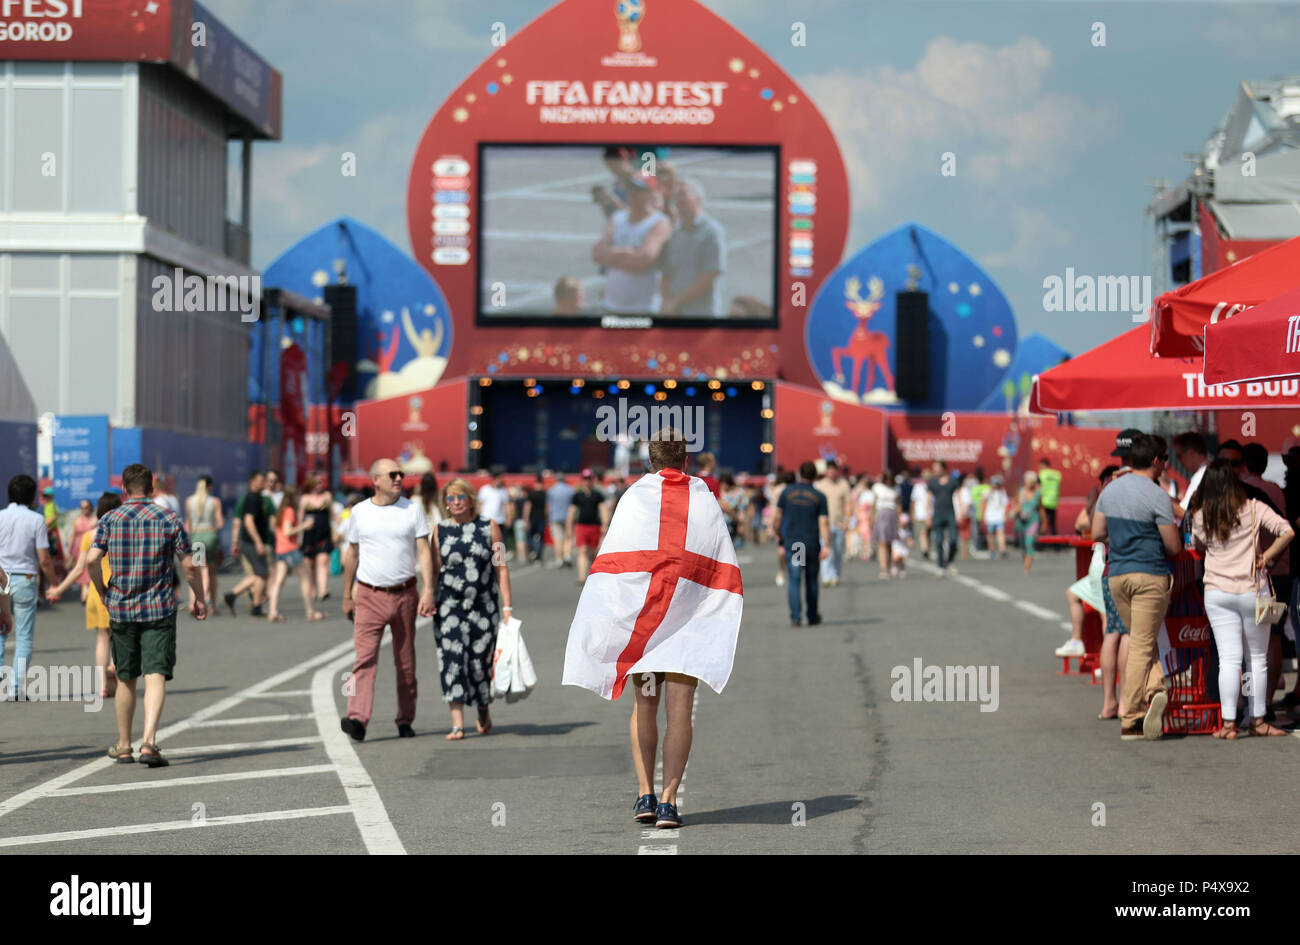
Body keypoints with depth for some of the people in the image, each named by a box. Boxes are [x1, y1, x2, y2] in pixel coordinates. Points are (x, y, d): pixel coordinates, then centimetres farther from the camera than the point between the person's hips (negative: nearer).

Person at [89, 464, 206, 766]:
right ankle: (149, 741, -24)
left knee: (126, 679, 15)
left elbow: (92, 560, -9)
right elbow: (189, 564, -3)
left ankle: (124, 745, 25)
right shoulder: (169, 519, -2)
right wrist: (199, 599, 10)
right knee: (156, 676, -6)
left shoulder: (110, 520, 1)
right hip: (159, 609, -2)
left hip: (121, 608, 2)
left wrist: (103, 592, 7)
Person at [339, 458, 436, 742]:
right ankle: (358, 719, -23)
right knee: (365, 657, -14)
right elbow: (352, 555, 13)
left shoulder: (412, 510, 3)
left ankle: (405, 720, 18)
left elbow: (424, 551, -1)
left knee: (405, 662, 7)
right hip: (369, 596, -1)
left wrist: (428, 591, -12)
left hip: (404, 595, 1)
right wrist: (347, 596, 13)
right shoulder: (359, 512, 5)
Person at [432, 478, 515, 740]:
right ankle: (457, 724, -13)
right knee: (453, 659, -11)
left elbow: (501, 568, 3)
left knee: (481, 660, 4)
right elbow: (435, 570, 9)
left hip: (484, 605, 0)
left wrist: (507, 605, -2)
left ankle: (484, 712, 31)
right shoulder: (441, 531, 6)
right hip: (450, 607, 0)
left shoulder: (489, 527, 4)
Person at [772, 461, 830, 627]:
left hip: (791, 543, -1)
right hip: (812, 543, 1)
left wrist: (778, 532, 22)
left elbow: (777, 517, 4)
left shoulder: (787, 492, 1)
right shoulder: (819, 497, 0)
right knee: (811, 580, 15)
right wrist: (826, 546, -10)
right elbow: (824, 523, -7)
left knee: (794, 580, -4)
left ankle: (795, 617, -17)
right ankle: (813, 617, 25)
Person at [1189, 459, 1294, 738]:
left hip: (1217, 593, 1)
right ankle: (1258, 720, 15)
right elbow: (1287, 532, -13)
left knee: (1228, 659, 1)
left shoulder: (1199, 516, 0)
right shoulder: (1253, 509, -5)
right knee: (1258, 658, 11)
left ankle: (1229, 723, -4)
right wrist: (1265, 558, -4)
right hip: (1251, 590, -1)